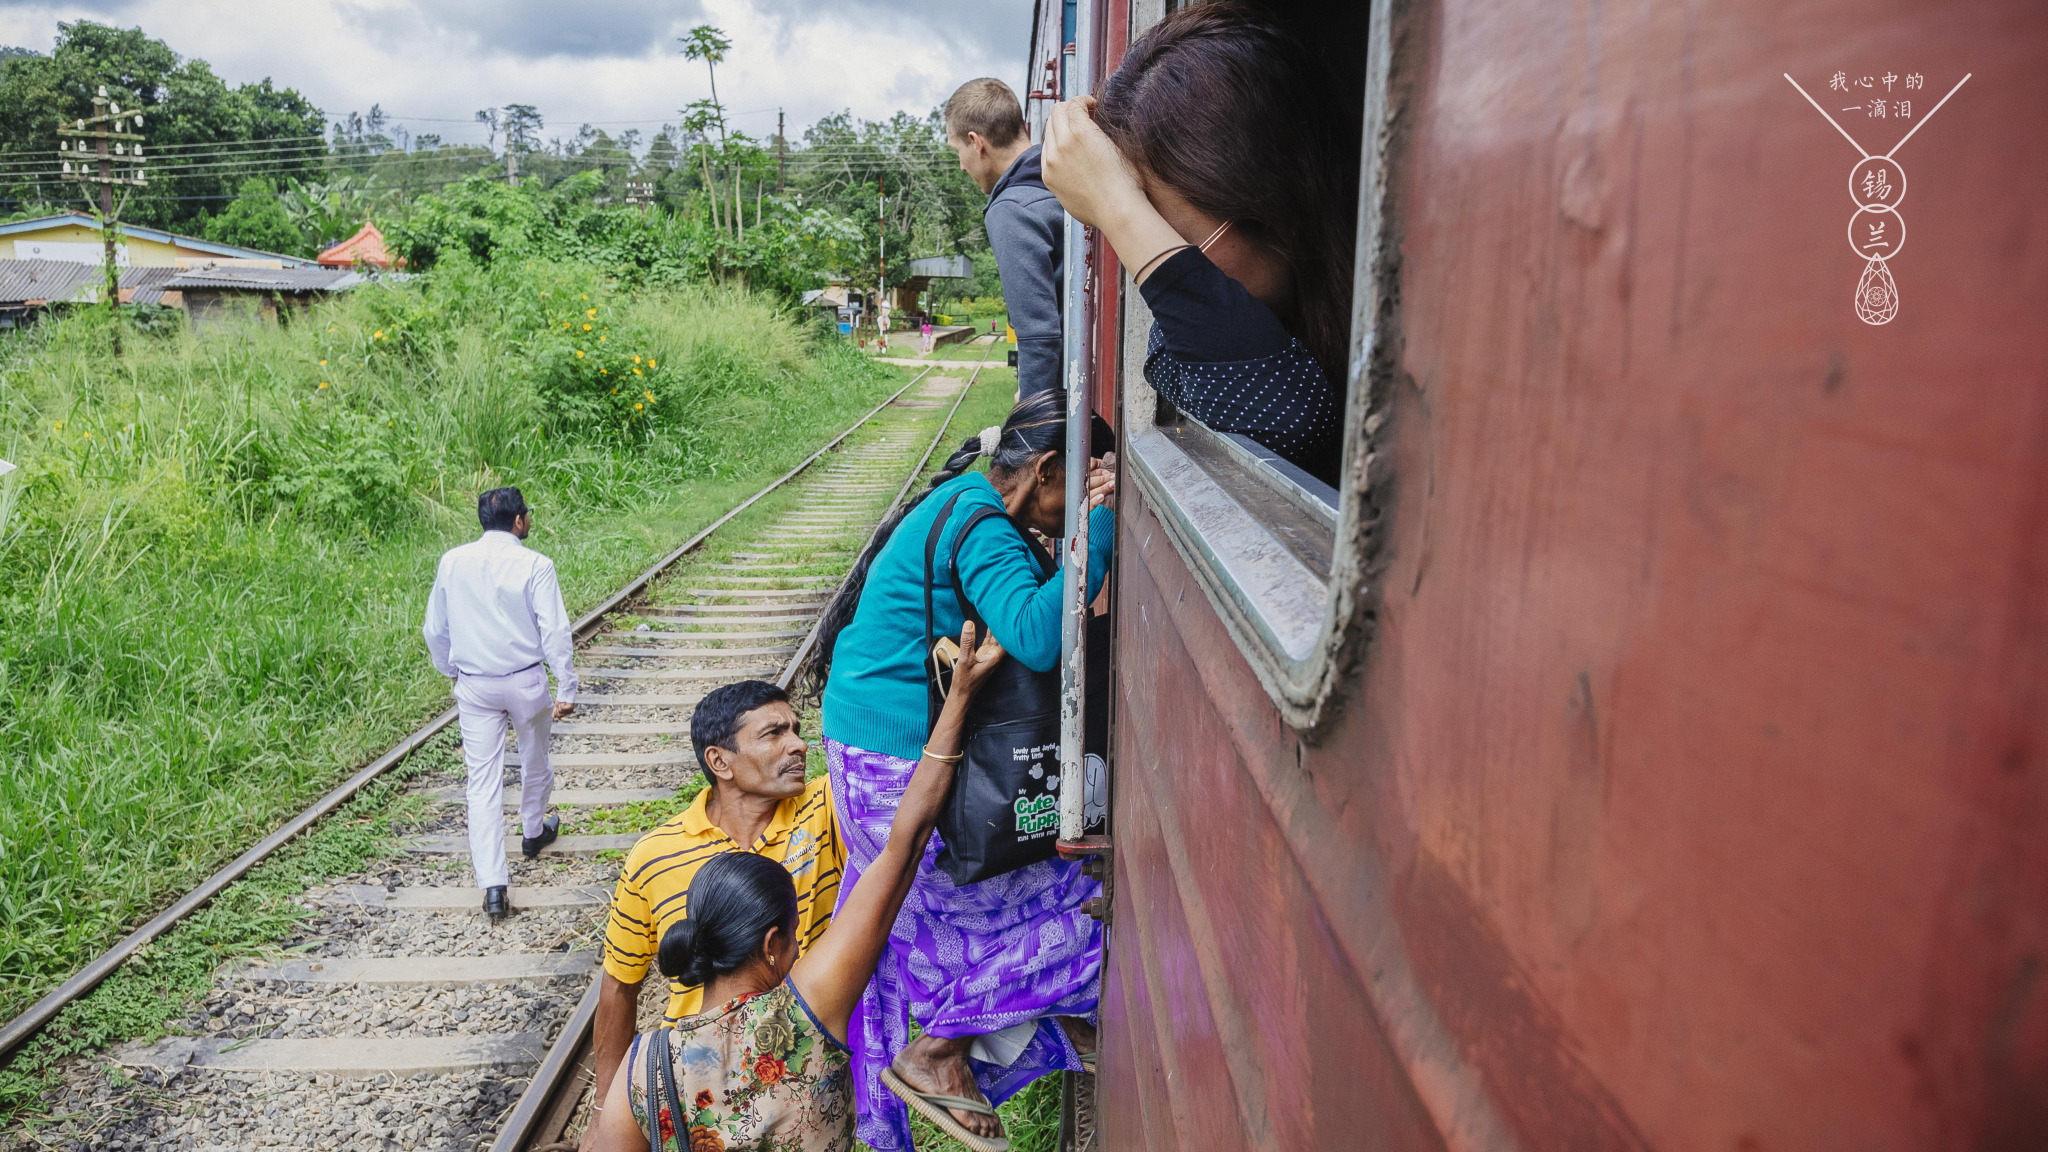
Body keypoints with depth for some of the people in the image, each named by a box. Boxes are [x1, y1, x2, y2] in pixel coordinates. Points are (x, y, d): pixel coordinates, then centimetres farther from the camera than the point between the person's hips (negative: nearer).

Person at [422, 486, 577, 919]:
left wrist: (450, 671, 25)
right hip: (526, 681, -2)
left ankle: (492, 884, -5)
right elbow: (555, 630, -15)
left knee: (483, 782, 2)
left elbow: (434, 629, 9)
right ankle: (534, 832, 48)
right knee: (535, 760, 24)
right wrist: (566, 689, -9)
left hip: (473, 685, 2)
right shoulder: (535, 565, -12)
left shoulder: (452, 562, 0)